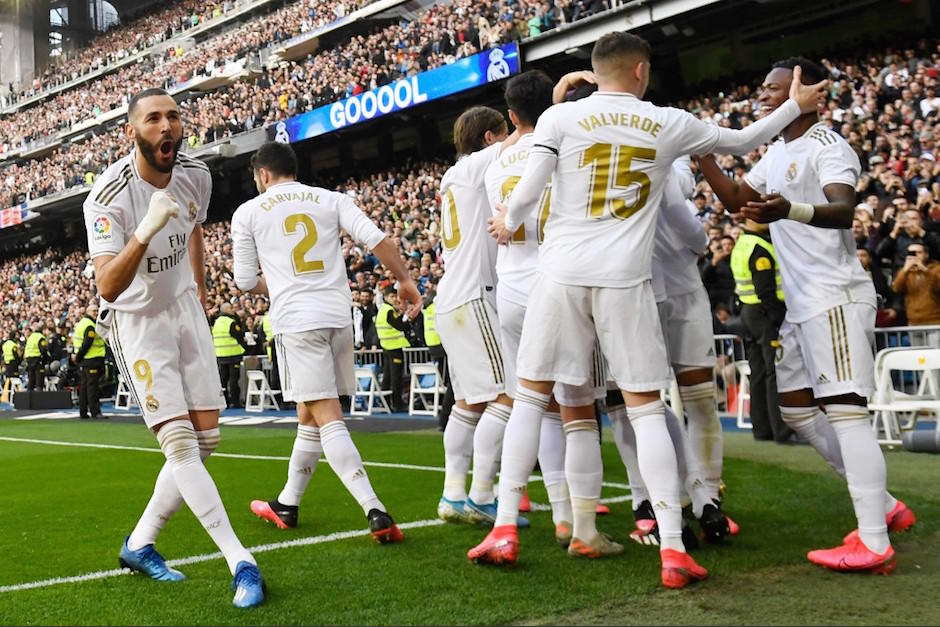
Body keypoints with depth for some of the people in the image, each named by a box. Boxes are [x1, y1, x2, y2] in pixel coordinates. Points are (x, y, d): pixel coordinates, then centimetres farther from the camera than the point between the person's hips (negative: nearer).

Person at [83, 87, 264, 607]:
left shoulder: (195, 176, -6)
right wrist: (145, 232, -48)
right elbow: (108, 287, -34)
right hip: (137, 322, -6)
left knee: (205, 438, 4)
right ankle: (241, 563, -13)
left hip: (185, 311, 6)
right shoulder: (109, 196, -24)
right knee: (180, 443, -15)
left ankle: (139, 545, 18)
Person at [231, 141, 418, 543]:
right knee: (309, 416, 17)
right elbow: (376, 238, 0)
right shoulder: (331, 199, 12)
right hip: (339, 317, 4)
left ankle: (375, 511, -22)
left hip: (296, 321, -4)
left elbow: (245, 281, 11)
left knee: (328, 421, -8)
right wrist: (404, 279, 10)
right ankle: (287, 505, 30)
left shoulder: (248, 212, 7)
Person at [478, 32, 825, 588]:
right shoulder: (670, 124, 9)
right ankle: (673, 549, -2)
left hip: (562, 271, 0)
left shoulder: (560, 117, 4)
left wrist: (507, 224, 16)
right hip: (625, 278, 0)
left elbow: (527, 194, -4)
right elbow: (744, 141, 22)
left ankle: (505, 527, 8)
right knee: (646, 409, 4)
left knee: (530, 399, 10)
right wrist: (797, 105, 37)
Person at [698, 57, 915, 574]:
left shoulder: (827, 146, -11)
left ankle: (874, 544, -13)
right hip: (801, 303, 10)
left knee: (843, 408, -14)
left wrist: (790, 210, -48)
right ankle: (882, 505, 21)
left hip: (835, 297, -10)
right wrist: (702, 154, 12)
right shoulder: (777, 153, 18)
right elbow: (737, 199, 24)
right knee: (795, 406, 13)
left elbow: (843, 209, -28)